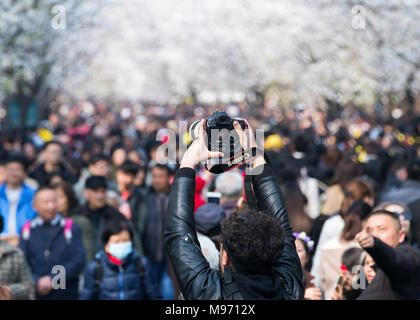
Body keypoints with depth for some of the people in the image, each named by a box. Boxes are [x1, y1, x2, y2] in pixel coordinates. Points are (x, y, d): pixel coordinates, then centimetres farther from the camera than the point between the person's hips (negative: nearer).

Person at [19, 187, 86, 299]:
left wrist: (52, 279, -10)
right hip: (34, 294, 1)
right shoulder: (28, 230, 10)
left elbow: (78, 261, -4)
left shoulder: (71, 228, 5)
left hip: (65, 294, -1)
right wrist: (36, 282, -13)